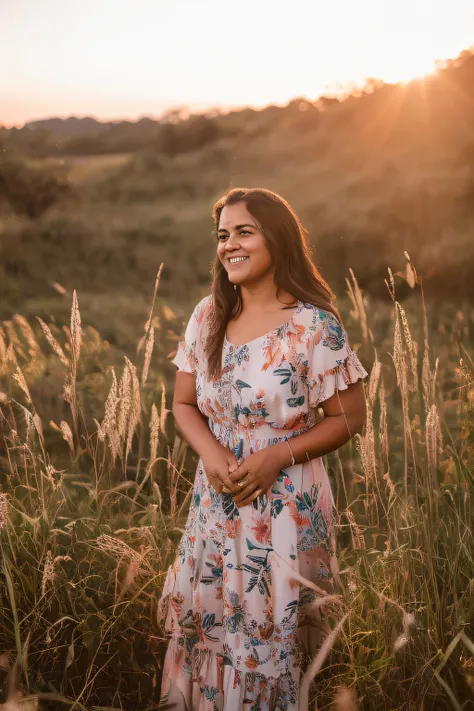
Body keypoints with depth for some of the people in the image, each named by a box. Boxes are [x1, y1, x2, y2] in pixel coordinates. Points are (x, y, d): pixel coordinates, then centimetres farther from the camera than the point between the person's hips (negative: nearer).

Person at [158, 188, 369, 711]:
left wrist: (275, 458, -18)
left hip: (286, 504, -4)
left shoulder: (314, 326, -13)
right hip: (216, 498, 4)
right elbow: (184, 403, 8)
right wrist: (211, 454, -12)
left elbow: (349, 418, -8)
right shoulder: (207, 317, 2)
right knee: (206, 618, 14)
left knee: (273, 631, 7)